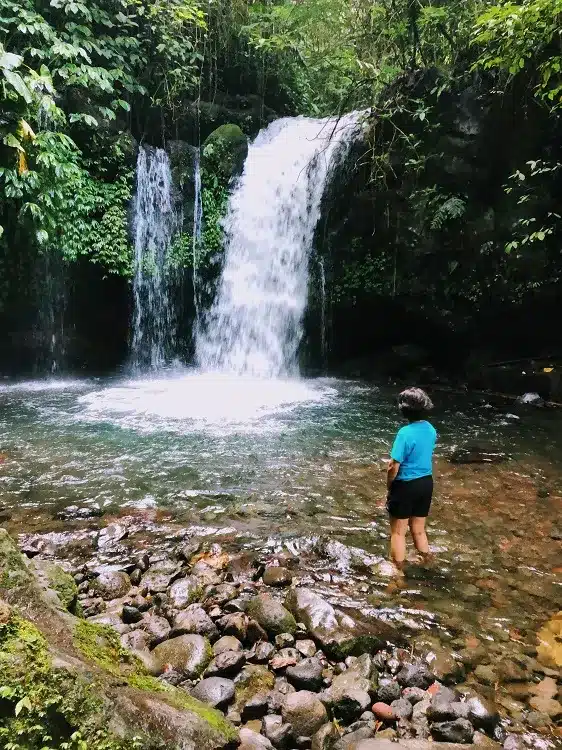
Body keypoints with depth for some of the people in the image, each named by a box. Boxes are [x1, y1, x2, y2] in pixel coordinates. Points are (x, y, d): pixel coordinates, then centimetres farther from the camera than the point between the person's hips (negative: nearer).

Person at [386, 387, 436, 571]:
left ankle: (398, 568, 24)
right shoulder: (430, 429, -2)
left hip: (406, 486, -6)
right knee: (418, 529, 22)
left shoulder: (405, 433, -24)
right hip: (426, 483, 7)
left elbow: (394, 466, -21)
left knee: (398, 532, 12)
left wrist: (389, 485, -5)